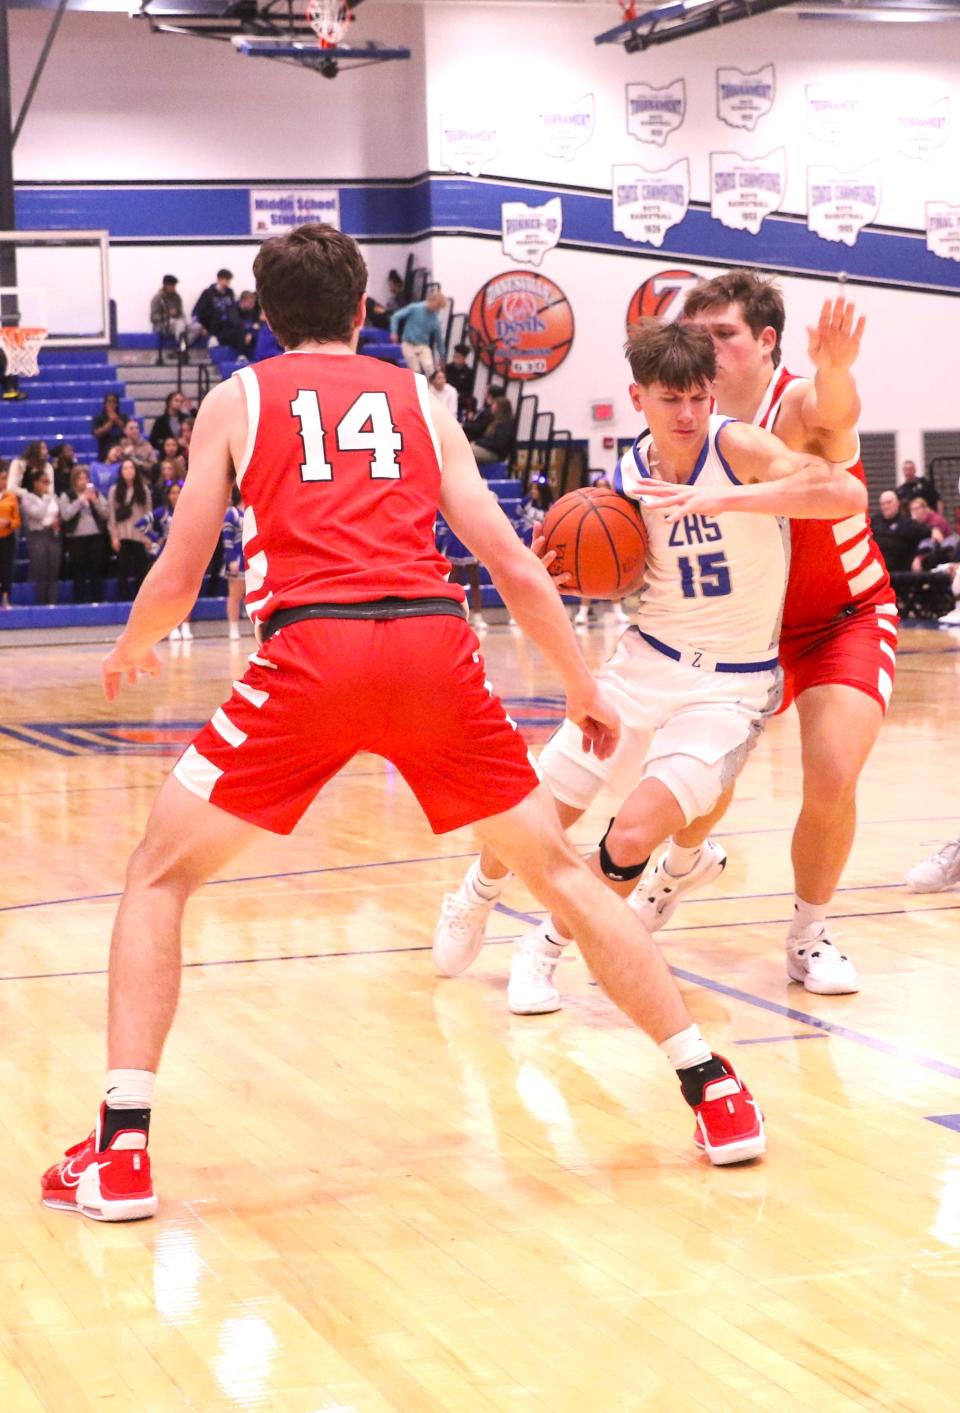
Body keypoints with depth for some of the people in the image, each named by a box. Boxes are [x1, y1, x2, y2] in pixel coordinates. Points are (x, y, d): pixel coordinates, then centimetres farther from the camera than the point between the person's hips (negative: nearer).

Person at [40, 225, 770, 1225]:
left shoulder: (237, 400, 18)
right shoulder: (417, 400, 23)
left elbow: (177, 581, 16)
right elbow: (513, 564, 18)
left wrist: (131, 649, 38)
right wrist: (582, 686, 29)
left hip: (312, 652, -2)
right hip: (436, 647, 2)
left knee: (161, 876, 14)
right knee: (558, 868, 19)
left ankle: (121, 1152, 4)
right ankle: (716, 1095, 19)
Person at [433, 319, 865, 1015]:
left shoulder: (738, 447, -18)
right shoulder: (629, 475, -4)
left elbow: (848, 493, -35)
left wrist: (722, 498, -41)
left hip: (731, 686, -4)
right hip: (646, 662, 4)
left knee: (633, 834, -20)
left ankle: (546, 950, 9)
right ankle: (476, 899, 44)